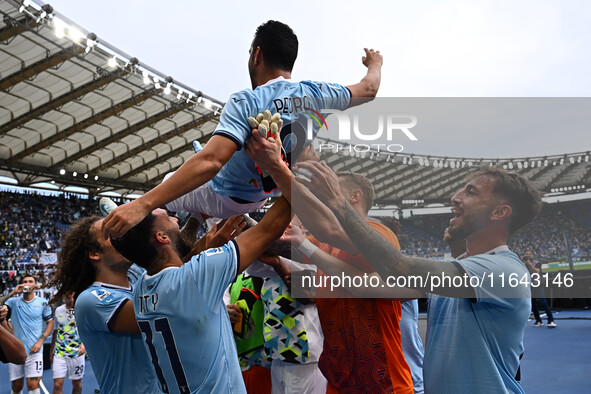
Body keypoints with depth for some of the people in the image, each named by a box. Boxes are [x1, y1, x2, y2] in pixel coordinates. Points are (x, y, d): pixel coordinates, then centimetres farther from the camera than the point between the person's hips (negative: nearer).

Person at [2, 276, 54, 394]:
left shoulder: (43, 303, 3)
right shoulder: (13, 301, 4)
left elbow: (50, 323, 6)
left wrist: (40, 341, -6)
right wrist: (13, 293, -18)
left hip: (34, 351, -1)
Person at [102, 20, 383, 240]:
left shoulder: (247, 102, -34)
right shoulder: (314, 94, -18)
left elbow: (210, 162, -47)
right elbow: (369, 89, 0)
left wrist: (143, 204, -50)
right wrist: (375, 64, 25)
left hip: (225, 198, -6)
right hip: (267, 193, 6)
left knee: (168, 187, 18)